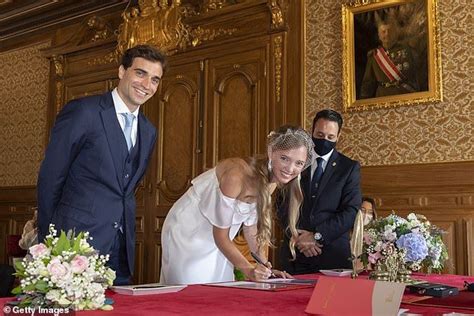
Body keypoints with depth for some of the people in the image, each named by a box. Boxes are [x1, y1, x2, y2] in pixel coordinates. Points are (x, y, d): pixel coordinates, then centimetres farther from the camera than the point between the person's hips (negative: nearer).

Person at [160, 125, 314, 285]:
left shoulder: (270, 182, -7)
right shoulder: (238, 175, -31)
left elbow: (250, 227, 1)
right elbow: (220, 235, -23)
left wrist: (266, 267, -6)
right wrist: (248, 270, -29)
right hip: (188, 234, -7)